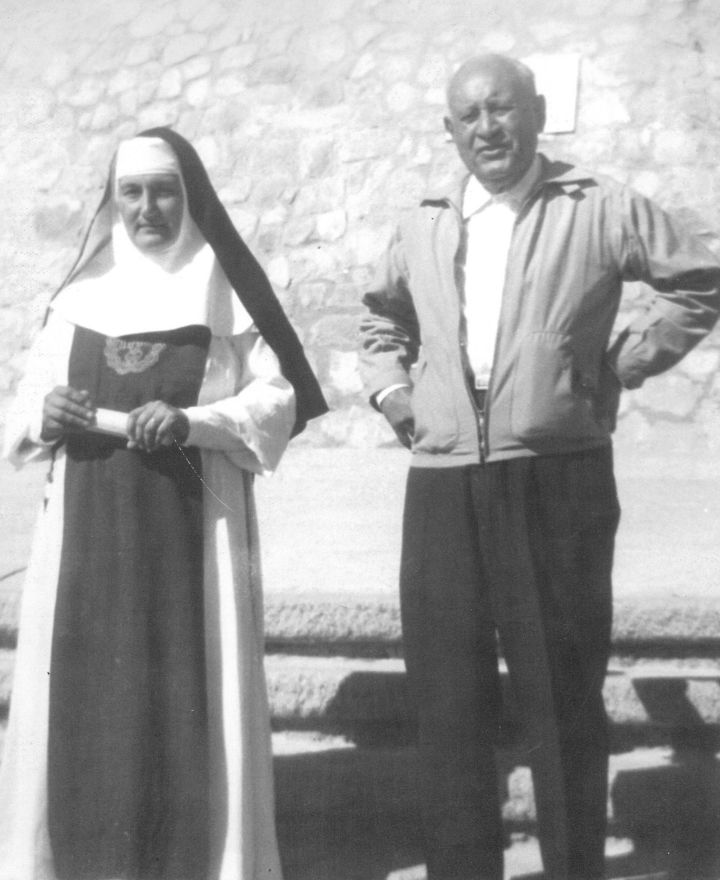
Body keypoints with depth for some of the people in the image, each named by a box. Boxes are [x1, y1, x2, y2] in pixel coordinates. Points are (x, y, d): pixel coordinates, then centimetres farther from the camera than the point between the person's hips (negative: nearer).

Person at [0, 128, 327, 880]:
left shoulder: (225, 291, 2)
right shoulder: (81, 293, 11)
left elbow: (278, 399, -2)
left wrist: (194, 421, -18)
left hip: (194, 532, -3)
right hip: (88, 533, 3)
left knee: (189, 701, -2)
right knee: (83, 699, 3)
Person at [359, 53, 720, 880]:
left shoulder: (599, 208, 0)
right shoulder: (424, 224, 13)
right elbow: (381, 317, 29)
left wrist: (624, 363, 0)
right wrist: (394, 392, 14)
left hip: (559, 483, -4)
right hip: (443, 489, 4)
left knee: (562, 695, 6)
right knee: (447, 699, 9)